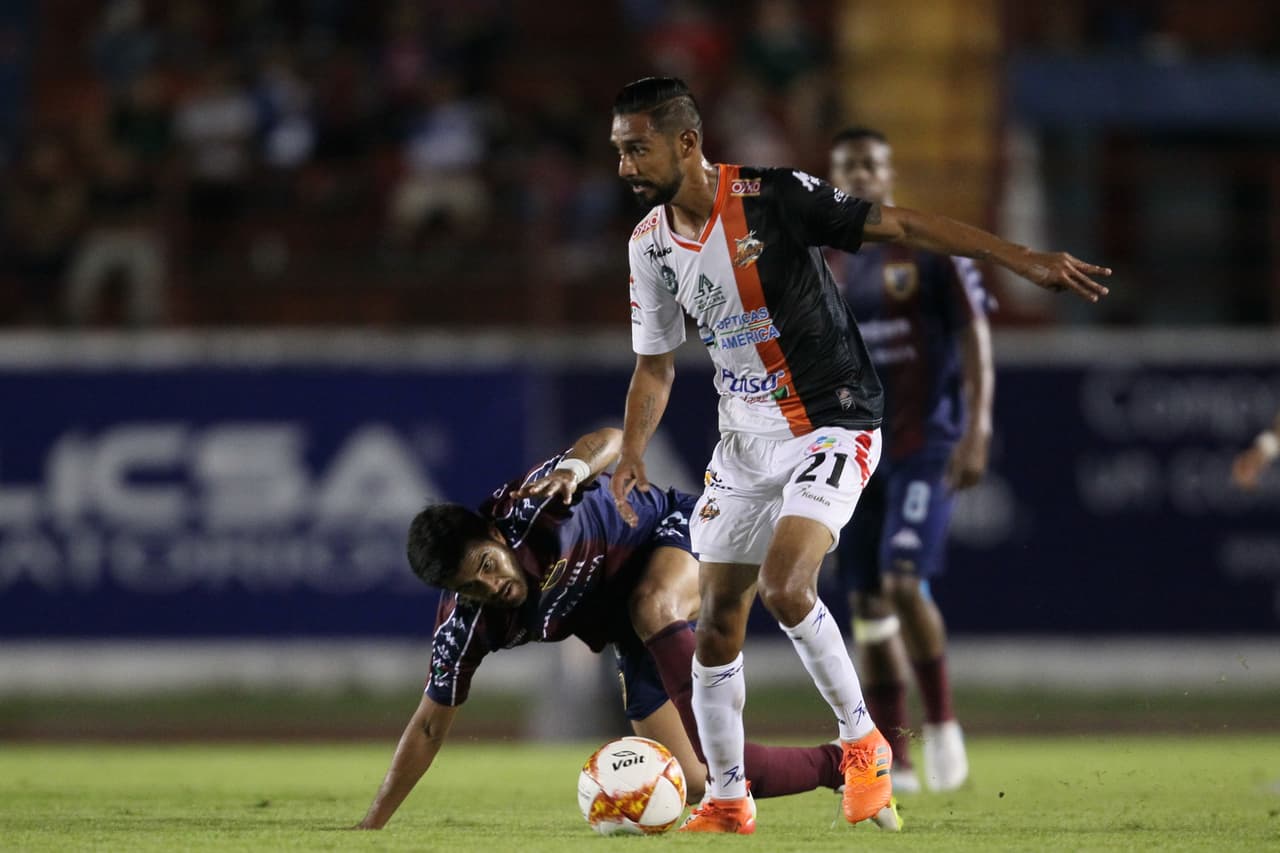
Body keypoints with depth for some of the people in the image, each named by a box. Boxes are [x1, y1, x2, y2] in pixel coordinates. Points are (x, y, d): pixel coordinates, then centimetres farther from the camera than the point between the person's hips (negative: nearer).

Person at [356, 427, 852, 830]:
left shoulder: (525, 509, -30)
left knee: (650, 609, -42)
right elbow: (430, 725, -9)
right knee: (694, 784, -4)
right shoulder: (463, 629, -19)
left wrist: (574, 469, -47)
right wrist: (372, 827, -11)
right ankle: (832, 765, 12)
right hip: (638, 638, 5)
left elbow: (611, 440, -24)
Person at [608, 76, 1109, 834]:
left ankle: (863, 739, -6)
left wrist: (1023, 260, -24)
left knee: (784, 585, -26)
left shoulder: (772, 197, -17)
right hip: (744, 442, 6)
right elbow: (656, 365, 13)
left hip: (832, 425, -6)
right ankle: (728, 801, 18)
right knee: (718, 622, 4)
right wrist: (633, 453, -3)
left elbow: (898, 225, -18)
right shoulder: (650, 244, 2)